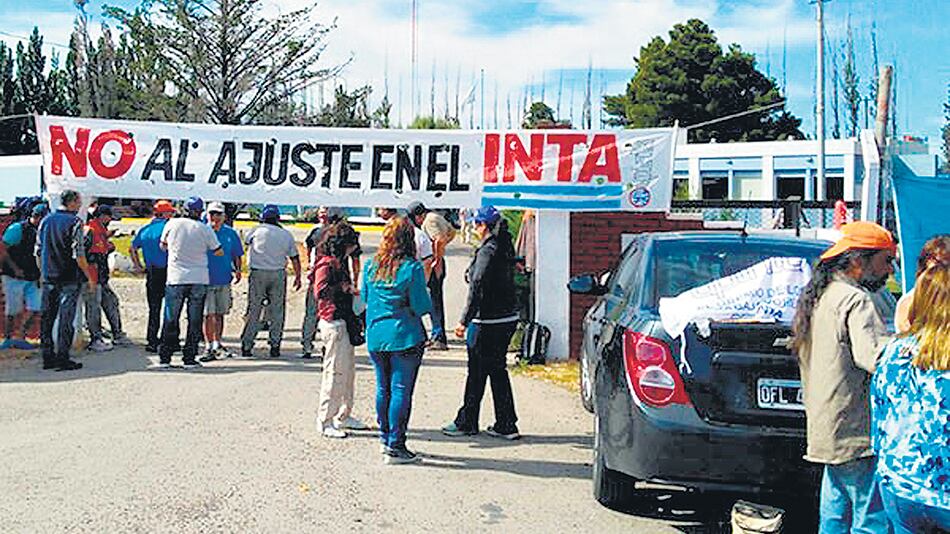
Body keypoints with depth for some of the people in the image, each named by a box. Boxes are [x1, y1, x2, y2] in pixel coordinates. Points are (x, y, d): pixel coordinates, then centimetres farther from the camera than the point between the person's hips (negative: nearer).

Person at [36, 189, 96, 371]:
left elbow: (38, 252, 13)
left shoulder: (45, 221, 9)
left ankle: (48, 357, 15)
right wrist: (90, 277, -7)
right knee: (66, 319, -2)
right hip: (69, 279, -6)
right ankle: (62, 359, -2)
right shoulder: (74, 222, -10)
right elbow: (79, 255, -15)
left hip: (48, 279, 6)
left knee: (47, 318, 11)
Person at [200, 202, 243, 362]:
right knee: (208, 314, -5)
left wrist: (237, 270, 0)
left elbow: (237, 255, 14)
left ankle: (217, 344, 21)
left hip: (224, 280, 3)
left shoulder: (230, 233, 8)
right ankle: (209, 347, 1)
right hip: (206, 279, -3)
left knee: (220, 314, 10)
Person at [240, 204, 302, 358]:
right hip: (278, 274, 1)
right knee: (277, 312, 8)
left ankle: (246, 346, 4)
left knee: (253, 310, 4)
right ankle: (275, 346, 6)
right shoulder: (286, 234, 4)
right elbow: (294, 258, 9)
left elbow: (246, 241, 18)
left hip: (257, 273, -1)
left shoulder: (257, 230, -2)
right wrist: (298, 276, 19)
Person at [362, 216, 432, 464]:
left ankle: (385, 439, 26)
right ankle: (395, 447, 2)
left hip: (375, 337, 5)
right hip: (405, 337, -5)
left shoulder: (371, 266, 2)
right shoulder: (412, 268, -14)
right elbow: (420, 306, -13)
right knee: (401, 390, 0)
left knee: (383, 389, 16)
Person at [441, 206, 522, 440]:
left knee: (477, 372, 2)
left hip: (488, 322, -9)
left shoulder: (487, 251, -16)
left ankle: (466, 423, 14)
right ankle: (506, 425, 16)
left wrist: (464, 321, -19)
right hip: (508, 318, 9)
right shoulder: (504, 247, 10)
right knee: (498, 370, 14)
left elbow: (478, 288, -21)